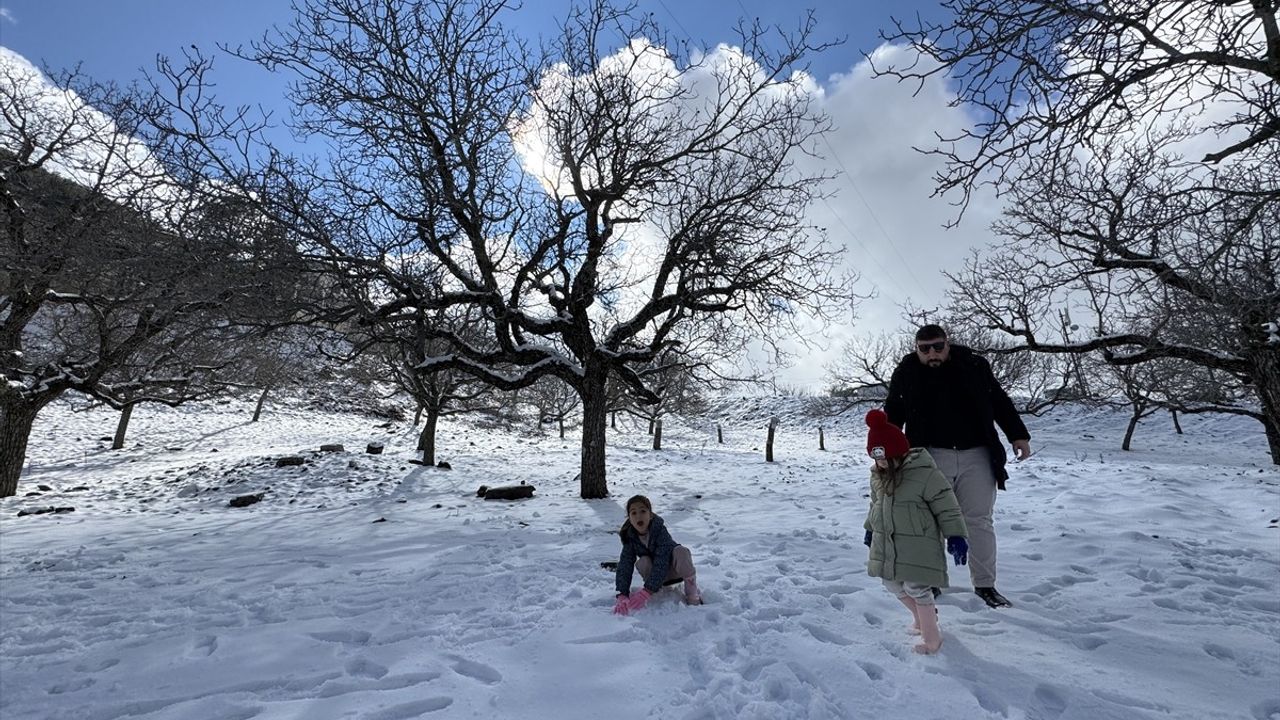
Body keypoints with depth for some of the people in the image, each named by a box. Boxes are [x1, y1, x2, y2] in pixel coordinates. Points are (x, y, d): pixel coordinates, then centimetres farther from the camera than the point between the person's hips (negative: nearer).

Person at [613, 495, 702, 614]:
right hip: (657, 574, 3)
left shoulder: (660, 530, -30)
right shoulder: (629, 536, -18)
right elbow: (625, 565, -23)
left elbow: (661, 562, -38)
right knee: (642, 563, -31)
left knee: (681, 551, -35)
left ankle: (693, 596, -20)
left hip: (671, 566, -2)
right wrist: (622, 595, -37)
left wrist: (647, 592, -45)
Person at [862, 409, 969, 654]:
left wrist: (956, 536, -16)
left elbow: (947, 507, -13)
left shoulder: (924, 472, -18)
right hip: (886, 543, 7)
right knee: (893, 583, 16)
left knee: (916, 587, -4)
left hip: (917, 544, -7)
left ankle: (931, 637, 16)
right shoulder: (878, 475, 4)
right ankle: (923, 616, 42)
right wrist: (870, 528, 24)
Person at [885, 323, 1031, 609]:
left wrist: (1018, 435, 8)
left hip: (976, 456, 1)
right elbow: (893, 414, 8)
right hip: (932, 457, -1)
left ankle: (985, 584, 22)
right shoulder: (906, 373, 0)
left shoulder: (974, 365, 2)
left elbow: (1000, 402, 11)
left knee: (979, 521, 8)